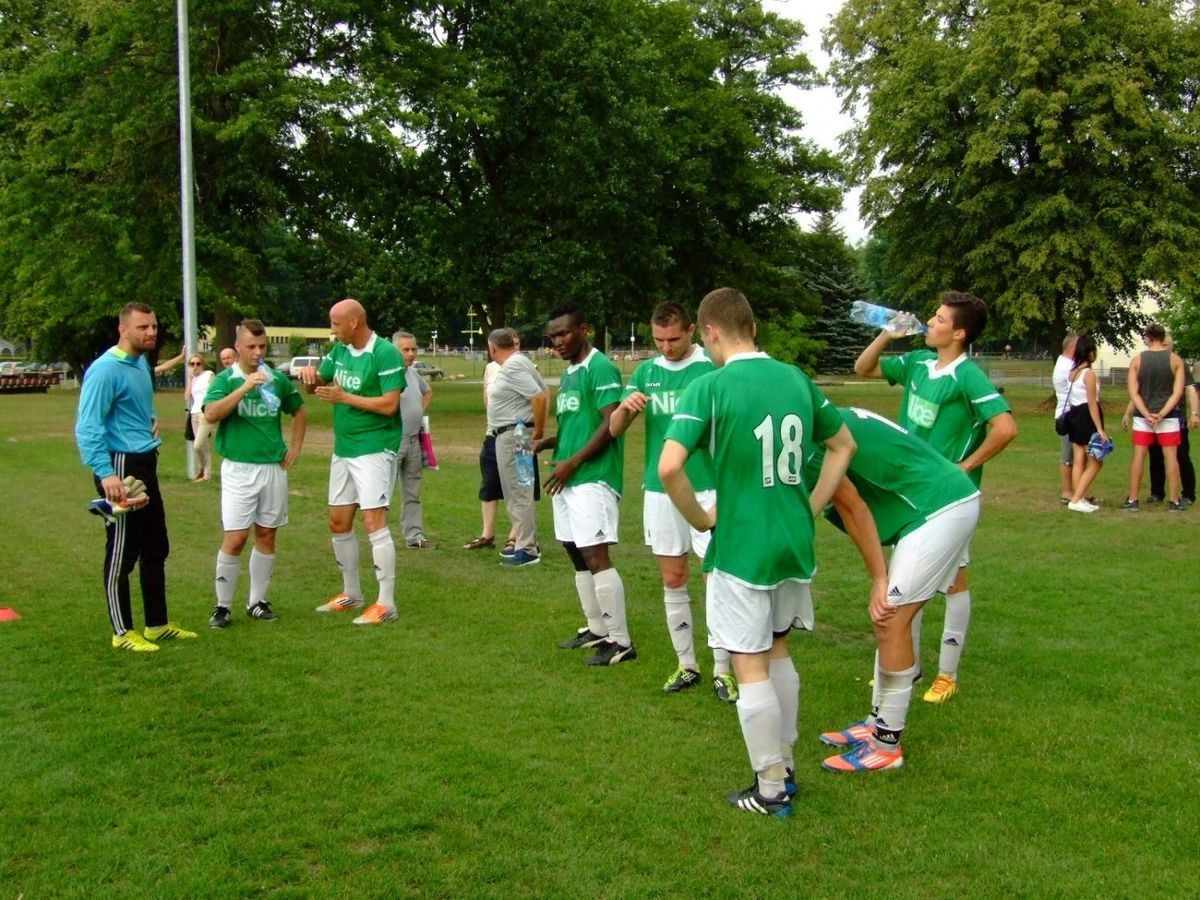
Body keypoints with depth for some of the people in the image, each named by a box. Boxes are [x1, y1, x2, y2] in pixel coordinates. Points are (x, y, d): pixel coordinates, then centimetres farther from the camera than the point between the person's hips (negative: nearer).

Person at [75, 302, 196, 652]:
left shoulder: (142, 363, 13)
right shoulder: (106, 369, -16)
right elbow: (87, 427, -22)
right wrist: (105, 472, -30)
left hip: (145, 464, 10)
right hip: (121, 466, -10)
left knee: (156, 548, 15)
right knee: (122, 553, 0)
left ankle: (158, 625, 26)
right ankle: (123, 633, 10)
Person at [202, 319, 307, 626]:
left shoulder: (278, 380, 7)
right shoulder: (226, 379, -4)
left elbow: (299, 412, 23)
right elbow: (210, 414, -21)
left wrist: (296, 447, 13)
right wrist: (245, 387, -27)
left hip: (274, 468, 4)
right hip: (238, 468, -4)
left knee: (267, 535, 9)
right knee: (235, 538, -7)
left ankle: (257, 601, 20)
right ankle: (222, 606, 5)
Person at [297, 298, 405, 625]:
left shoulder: (385, 353, -15)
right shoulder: (339, 350, 9)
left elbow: (389, 404, -21)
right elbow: (316, 385, 16)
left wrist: (343, 397, -18)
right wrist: (309, 375, -8)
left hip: (374, 449, -9)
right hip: (343, 449, 9)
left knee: (374, 522, -11)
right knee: (338, 524, 14)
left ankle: (386, 604, -5)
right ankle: (351, 594, 29)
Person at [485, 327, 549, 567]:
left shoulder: (513, 367, -18)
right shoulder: (518, 362, 13)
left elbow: (540, 397, -26)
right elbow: (544, 392, 18)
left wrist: (538, 430, -17)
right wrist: (539, 427, 15)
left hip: (514, 436, -11)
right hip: (507, 436, 11)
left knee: (519, 494, -7)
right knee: (517, 493, 18)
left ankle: (527, 550, -4)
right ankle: (526, 542, 27)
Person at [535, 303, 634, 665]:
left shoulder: (600, 368, -11)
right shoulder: (568, 373, 18)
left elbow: (610, 424, -18)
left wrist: (572, 462, -18)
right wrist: (546, 443, 7)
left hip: (593, 477, -10)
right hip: (567, 479, 10)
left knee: (596, 557, -11)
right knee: (577, 555, 14)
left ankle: (621, 642, -4)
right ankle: (597, 629, 25)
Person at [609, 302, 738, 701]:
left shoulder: (713, 368, -6)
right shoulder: (646, 372, 6)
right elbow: (614, 430, 4)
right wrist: (626, 406, -17)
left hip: (706, 489, -4)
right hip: (659, 491, 4)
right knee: (672, 580, 10)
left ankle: (722, 669, 9)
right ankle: (686, 664, 23)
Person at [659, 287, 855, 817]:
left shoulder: (710, 386, -15)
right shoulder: (795, 379, 4)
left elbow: (669, 467, -25)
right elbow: (844, 445, 15)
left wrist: (700, 519, -9)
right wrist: (811, 507, 15)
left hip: (741, 548, -6)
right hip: (795, 543, 6)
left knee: (751, 669, 5)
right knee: (778, 654, 22)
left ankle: (771, 791, 16)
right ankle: (784, 766, 33)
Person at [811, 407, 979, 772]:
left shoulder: (803, 440, -13)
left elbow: (853, 507, -11)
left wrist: (880, 580, -4)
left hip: (942, 509, -10)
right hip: (951, 499, 10)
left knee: (890, 621, -6)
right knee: (889, 617, 14)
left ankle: (887, 745, 3)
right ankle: (878, 724, 23)